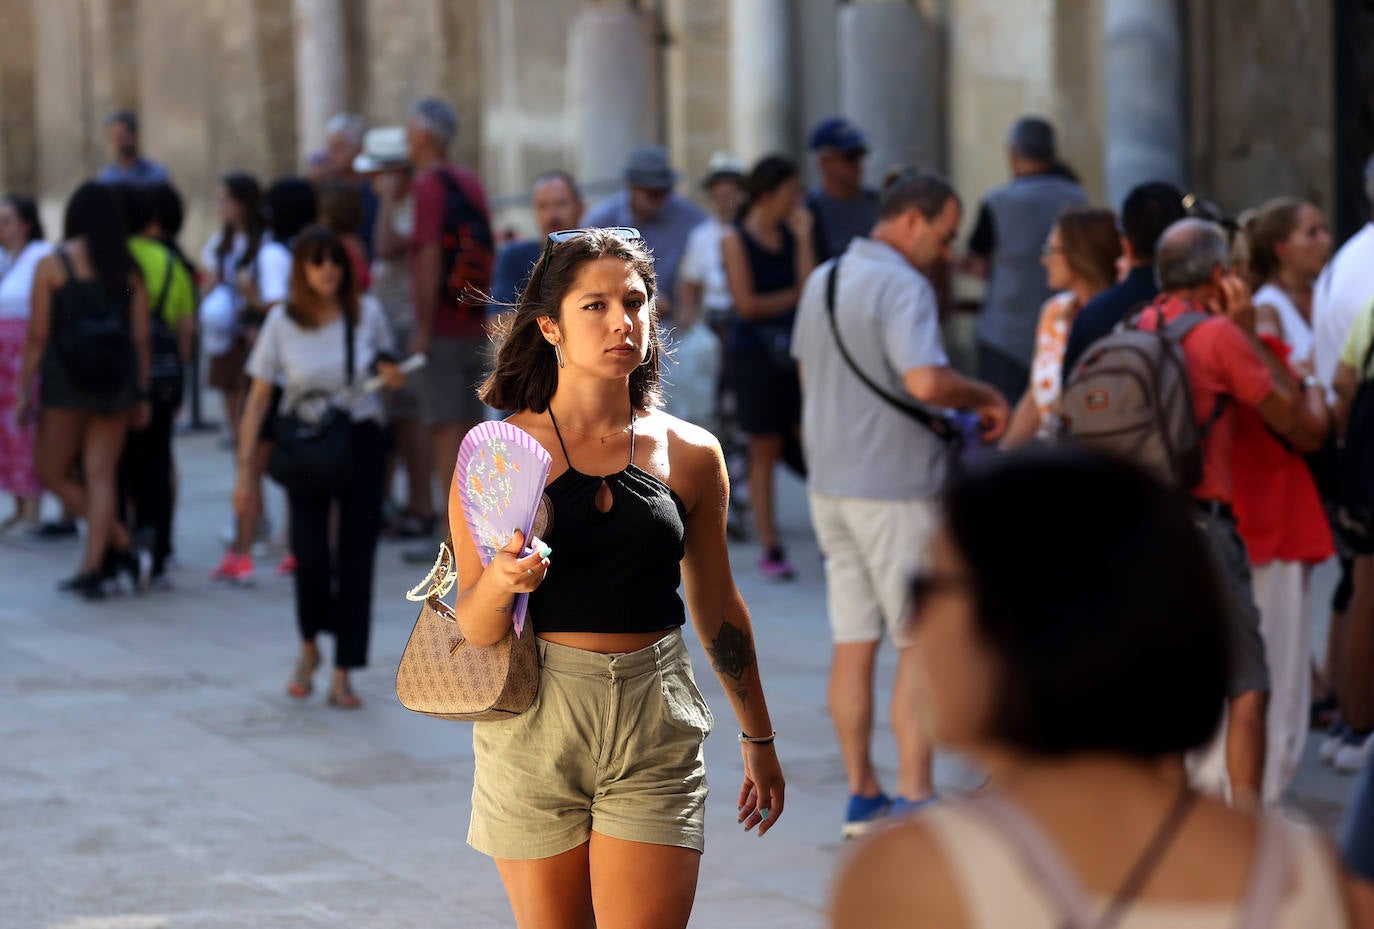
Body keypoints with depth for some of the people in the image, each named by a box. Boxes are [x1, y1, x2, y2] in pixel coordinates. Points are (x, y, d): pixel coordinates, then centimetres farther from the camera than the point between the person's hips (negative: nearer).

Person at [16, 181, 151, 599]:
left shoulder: (51, 266, -5)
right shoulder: (129, 270, 4)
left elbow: (38, 335, -7)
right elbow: (140, 337, 2)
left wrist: (26, 389, -1)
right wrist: (141, 395, 8)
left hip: (67, 380, -4)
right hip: (116, 383, 4)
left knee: (54, 473, 7)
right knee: (101, 476, 6)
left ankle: (123, 547, -3)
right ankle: (93, 568, 0)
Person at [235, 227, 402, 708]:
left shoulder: (367, 316, -1)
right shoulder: (282, 322, -6)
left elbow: (386, 371, 16)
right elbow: (258, 398, -3)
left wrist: (391, 375, -10)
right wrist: (246, 469, -7)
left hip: (362, 441, 1)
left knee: (356, 557, -2)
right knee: (311, 556, -15)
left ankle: (343, 676, 6)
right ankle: (309, 648, 15)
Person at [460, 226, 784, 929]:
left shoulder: (690, 454, 5)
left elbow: (717, 607, 17)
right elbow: (473, 629, -2)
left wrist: (758, 739, 23)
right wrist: (499, 581, -24)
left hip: (655, 729, 1)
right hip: (536, 722, -1)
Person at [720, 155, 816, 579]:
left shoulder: (792, 234, 9)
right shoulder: (735, 240, -2)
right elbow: (746, 303, -8)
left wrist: (803, 238, -6)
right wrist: (794, 296, 1)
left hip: (795, 349, 3)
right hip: (755, 351, -3)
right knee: (765, 450, 0)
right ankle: (770, 549, 4)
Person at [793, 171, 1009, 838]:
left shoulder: (823, 280, 13)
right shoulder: (901, 286, -16)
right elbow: (926, 380, -28)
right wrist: (986, 398, -11)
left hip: (831, 483, 8)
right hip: (895, 488, -8)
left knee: (853, 644, 10)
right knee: (920, 644, -2)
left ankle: (862, 795, 14)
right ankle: (914, 797, -4)